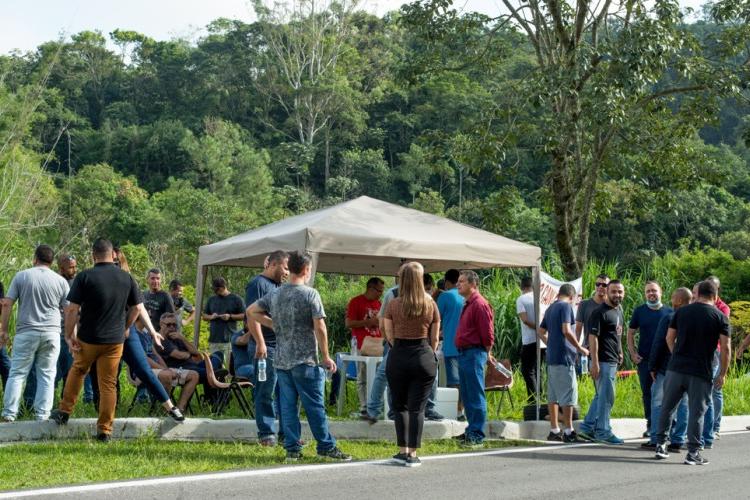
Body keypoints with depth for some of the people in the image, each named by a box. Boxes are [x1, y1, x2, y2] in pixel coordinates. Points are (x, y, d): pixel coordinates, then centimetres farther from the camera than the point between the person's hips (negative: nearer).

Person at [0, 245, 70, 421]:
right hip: (51, 333, 1)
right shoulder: (61, 281, 4)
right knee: (47, 376, 6)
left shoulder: (21, 276, 1)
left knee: (17, 374, 5)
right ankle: (42, 415, 4)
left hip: (26, 333, -1)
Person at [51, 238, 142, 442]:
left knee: (78, 370, 24)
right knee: (108, 384, 5)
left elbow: (72, 309, -12)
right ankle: (105, 430, 5)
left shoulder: (84, 277, -9)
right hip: (115, 340, 1)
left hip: (88, 338, -1)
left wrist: (69, 335, -3)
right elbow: (136, 308, 8)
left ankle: (64, 412, 31)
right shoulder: (127, 278, 1)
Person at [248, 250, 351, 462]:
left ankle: (292, 449, 9)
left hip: (281, 361, 5)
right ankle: (326, 446, 8)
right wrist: (325, 357, -4)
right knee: (315, 406, 1)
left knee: (288, 406, 7)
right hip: (305, 360, -5)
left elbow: (252, 311, 16)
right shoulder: (310, 294, -10)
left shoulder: (275, 294, 8)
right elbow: (320, 328, -12)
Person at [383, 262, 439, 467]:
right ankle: (413, 454, 0)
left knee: (400, 406, 13)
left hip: (398, 357, 0)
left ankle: (403, 451, 11)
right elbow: (434, 338, 4)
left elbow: (390, 335, 2)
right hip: (423, 356, 0)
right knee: (417, 407, 2)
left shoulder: (393, 305, -4)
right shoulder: (431, 305, -2)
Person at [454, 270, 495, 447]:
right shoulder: (468, 304, 18)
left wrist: (486, 353, -4)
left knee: (476, 396, -7)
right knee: (467, 397, 14)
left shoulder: (479, 304, -14)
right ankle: (471, 431, 21)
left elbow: (487, 333, -16)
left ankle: (477, 435, -5)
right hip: (464, 353, 10)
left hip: (474, 354, -10)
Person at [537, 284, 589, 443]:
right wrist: (580, 348, -11)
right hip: (564, 357, -8)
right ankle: (568, 432, -5)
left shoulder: (550, 308, 16)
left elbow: (541, 332, 19)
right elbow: (566, 331, -20)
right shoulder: (566, 306, -9)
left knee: (553, 395, 10)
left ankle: (554, 431, 13)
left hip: (551, 358, 8)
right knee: (568, 395, -5)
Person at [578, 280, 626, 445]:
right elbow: (593, 337, -17)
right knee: (607, 397, -5)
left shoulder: (619, 311, 14)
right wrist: (595, 363, -21)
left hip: (613, 361, 9)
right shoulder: (600, 312, -13)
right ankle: (603, 432, 3)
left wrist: (620, 352, 18)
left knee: (601, 396, 14)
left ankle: (587, 427, 21)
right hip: (603, 361, -9)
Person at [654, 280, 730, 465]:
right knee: (697, 412, 3)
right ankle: (693, 453, 4)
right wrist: (722, 374, 1)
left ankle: (660, 445, 19)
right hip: (701, 373, -3)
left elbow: (669, 337, 8)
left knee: (667, 407, 15)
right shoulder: (720, 317, -2)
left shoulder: (681, 312, 6)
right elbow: (726, 348, -6)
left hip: (676, 368, 3)